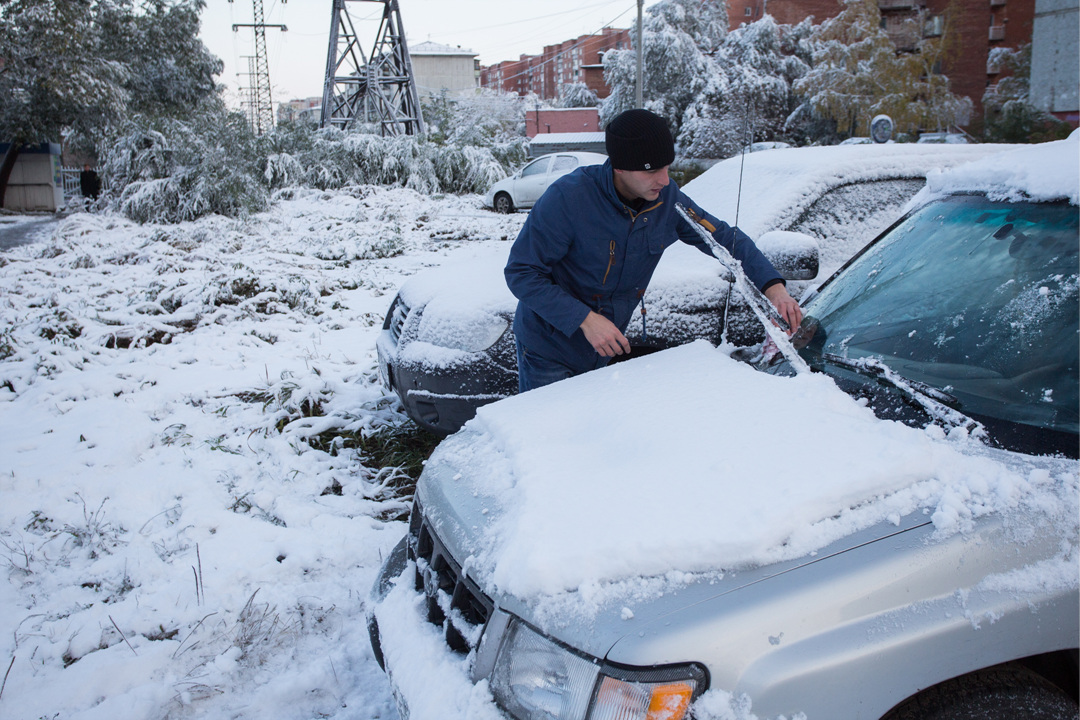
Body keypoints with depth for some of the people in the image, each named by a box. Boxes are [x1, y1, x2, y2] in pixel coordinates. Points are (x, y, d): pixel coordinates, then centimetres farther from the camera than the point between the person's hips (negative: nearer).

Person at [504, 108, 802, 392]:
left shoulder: (666, 198, -11)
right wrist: (584, 319, -31)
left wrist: (773, 286, -13)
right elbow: (521, 272, -23)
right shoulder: (568, 198, -27)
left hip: (604, 352, 5)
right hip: (549, 351, -5)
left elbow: (724, 237, 1)